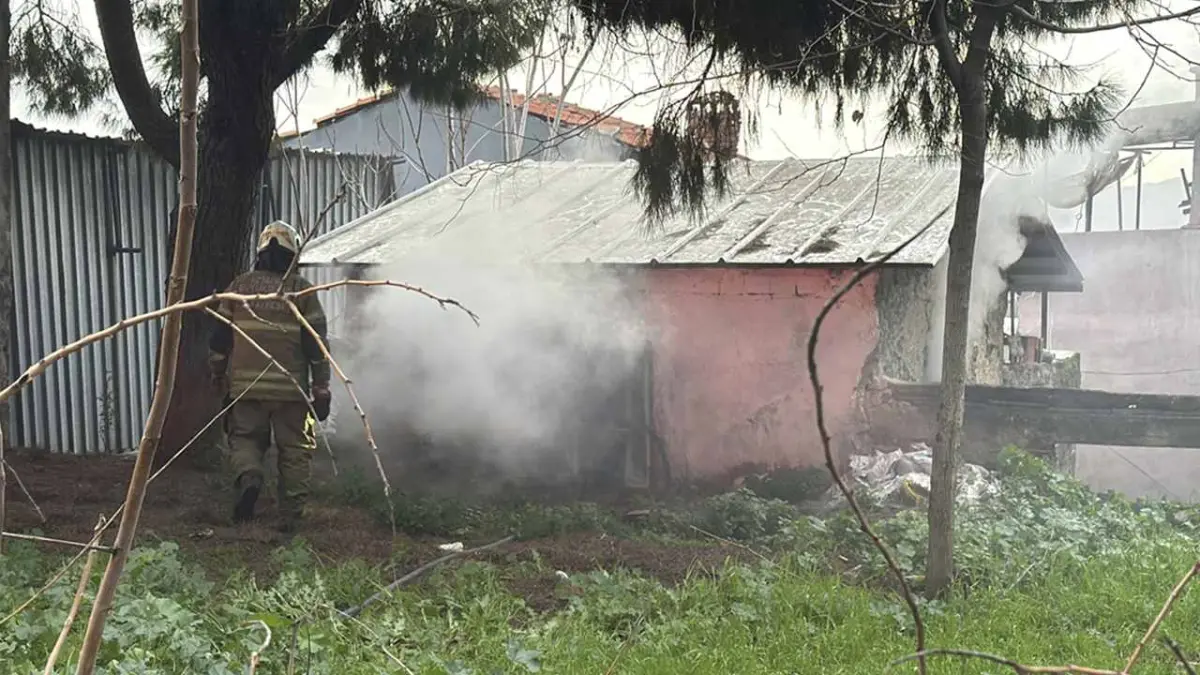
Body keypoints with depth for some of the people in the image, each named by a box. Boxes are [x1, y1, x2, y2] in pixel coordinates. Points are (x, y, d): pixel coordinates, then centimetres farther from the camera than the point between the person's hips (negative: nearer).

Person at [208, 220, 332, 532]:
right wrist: (321, 389, 1)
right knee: (294, 450, 8)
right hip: (291, 388, -1)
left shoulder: (239, 286, 4)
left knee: (245, 438, 18)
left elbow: (220, 336, 8)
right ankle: (291, 516, 10)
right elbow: (316, 342, -4)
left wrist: (218, 375, 21)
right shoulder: (302, 290, -1)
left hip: (246, 386, 1)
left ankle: (248, 475, -12)